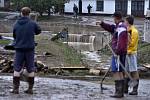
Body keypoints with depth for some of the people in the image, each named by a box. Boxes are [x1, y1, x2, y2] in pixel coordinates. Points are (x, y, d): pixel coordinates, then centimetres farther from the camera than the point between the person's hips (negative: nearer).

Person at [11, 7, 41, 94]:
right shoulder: (32, 23, -6)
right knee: (31, 69, 8)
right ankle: (30, 88, 10)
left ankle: (16, 88, 2)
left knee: (17, 69, 6)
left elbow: (14, 36, 8)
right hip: (30, 48, -1)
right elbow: (39, 31, 10)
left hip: (19, 49, 1)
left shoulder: (16, 24, -1)